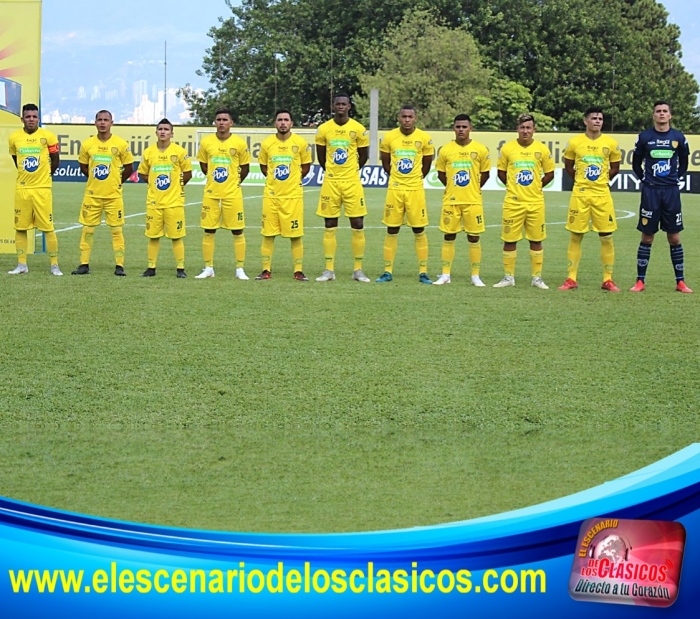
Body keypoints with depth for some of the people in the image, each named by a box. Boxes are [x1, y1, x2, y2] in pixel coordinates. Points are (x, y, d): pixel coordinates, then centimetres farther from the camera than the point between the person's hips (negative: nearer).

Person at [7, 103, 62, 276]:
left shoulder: (48, 136, -4)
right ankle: (21, 265, 14)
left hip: (42, 188, -3)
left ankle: (54, 265, 3)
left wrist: (43, 175, 10)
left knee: (48, 228, -4)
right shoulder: (14, 138, 4)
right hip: (21, 188, 3)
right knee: (20, 227, 5)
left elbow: (55, 161, 6)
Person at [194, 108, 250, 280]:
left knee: (238, 232, 0)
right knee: (208, 231, 4)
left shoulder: (239, 143, -4)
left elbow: (245, 168, 7)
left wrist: (235, 182, 7)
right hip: (211, 194, 2)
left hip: (233, 194, -2)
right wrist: (213, 179, 12)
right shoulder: (206, 142, 1)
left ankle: (240, 269, 7)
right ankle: (208, 268, 13)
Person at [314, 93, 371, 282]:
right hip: (330, 181, 1)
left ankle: (358, 270, 5)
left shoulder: (358, 129, -2)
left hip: (352, 182, -1)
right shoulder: (324, 129, 0)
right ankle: (329, 270, 7)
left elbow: (363, 155, 10)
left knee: (358, 225, -2)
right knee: (329, 226, 3)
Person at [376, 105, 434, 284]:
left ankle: (423, 272, 7)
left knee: (419, 231, 1)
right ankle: (388, 271, 10)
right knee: (391, 230, 4)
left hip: (416, 190, -1)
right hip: (394, 189, 1)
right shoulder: (389, 137, -2)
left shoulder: (424, 138, -3)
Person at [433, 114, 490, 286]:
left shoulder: (480, 150, -3)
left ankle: (475, 276, 8)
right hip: (451, 201, 1)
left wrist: (474, 189, 11)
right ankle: (445, 275, 11)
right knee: (449, 236, 5)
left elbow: (485, 173, 8)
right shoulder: (445, 150, 0)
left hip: (473, 201, -1)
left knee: (474, 238, 2)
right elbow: (441, 173, 12)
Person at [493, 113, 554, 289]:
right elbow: (501, 172, 12)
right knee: (509, 240, 2)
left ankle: (537, 278, 12)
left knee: (536, 240, 4)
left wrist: (536, 187, 6)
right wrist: (513, 186, 7)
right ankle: (508, 277, 12)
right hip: (513, 202, 0)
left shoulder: (542, 149, 0)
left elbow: (549, 174, 10)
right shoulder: (507, 149, 0)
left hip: (535, 202, 0)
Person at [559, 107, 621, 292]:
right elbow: (568, 166, 13)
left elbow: (615, 168, 13)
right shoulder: (574, 143, 0)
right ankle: (571, 279, 9)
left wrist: (602, 180, 7)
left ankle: (608, 280, 8)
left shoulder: (611, 144, 1)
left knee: (607, 237, 0)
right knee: (575, 236, 3)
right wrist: (581, 180, 10)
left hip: (602, 195, 0)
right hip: (580, 194, 0)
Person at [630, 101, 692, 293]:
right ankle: (640, 281, 7)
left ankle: (680, 281, 10)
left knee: (674, 238, 4)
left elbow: (684, 162, 15)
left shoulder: (678, 138, 2)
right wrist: (644, 179, 3)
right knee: (647, 237, 1)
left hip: (671, 191, 1)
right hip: (650, 191, -1)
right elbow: (636, 162, 10)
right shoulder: (644, 137, -1)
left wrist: (677, 177, 8)